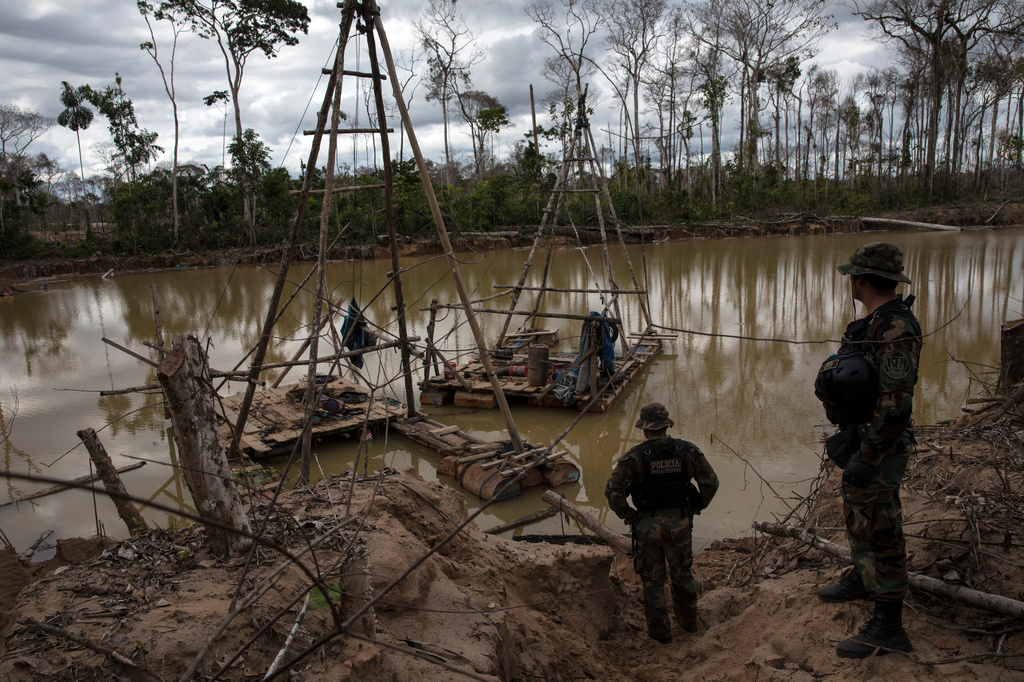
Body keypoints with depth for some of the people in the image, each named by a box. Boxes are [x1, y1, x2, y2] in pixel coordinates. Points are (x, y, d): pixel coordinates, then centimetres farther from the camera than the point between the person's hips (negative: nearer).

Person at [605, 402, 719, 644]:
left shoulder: (634, 456, -17)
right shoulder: (688, 450, -10)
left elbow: (613, 491, -21)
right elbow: (711, 482, -6)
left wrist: (628, 516, -6)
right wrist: (696, 507, 8)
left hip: (648, 525, -2)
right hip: (680, 524, 2)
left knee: (652, 578, 16)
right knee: (682, 572, 25)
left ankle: (660, 631, 27)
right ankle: (688, 619, 43)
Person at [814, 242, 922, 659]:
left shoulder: (897, 330, -25)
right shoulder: (877, 323, 8)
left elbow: (895, 403, -28)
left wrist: (866, 457, -26)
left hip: (878, 447, -10)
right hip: (860, 437, 10)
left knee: (878, 530, -3)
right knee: (858, 514, 25)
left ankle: (888, 627, 7)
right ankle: (862, 579, 46)